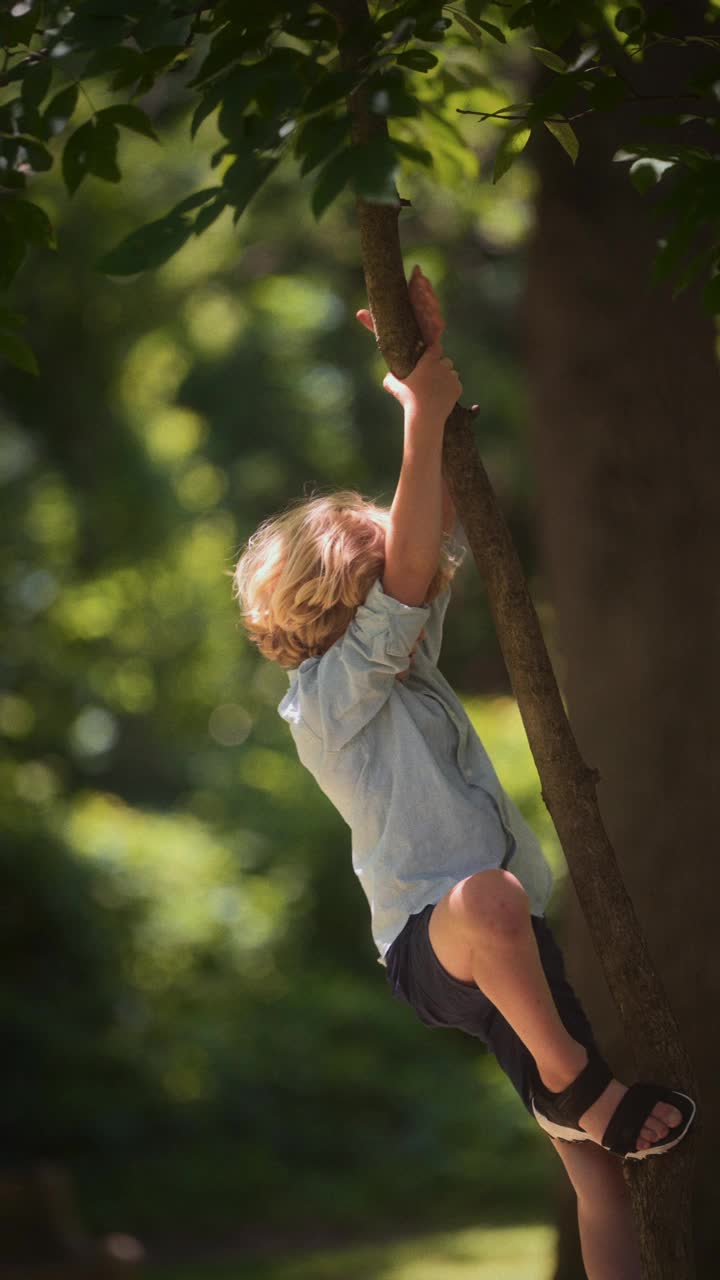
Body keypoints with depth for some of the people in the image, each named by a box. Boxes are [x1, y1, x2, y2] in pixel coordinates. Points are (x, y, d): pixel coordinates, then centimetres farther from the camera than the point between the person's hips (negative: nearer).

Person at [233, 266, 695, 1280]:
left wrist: (432, 372, 6)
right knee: (486, 897, -44)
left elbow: (440, 526, 14)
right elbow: (409, 569, -19)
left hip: (513, 956, 8)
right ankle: (577, 1084, -27)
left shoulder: (404, 661, 17)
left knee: (601, 1173, -2)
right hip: (429, 949, -8)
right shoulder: (334, 692, -6)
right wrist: (424, 417, -19)